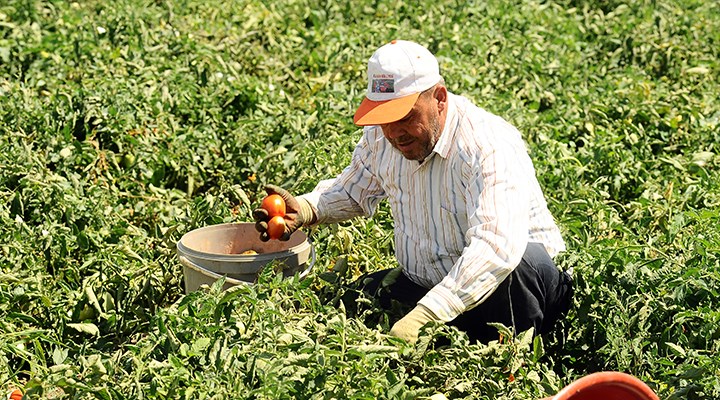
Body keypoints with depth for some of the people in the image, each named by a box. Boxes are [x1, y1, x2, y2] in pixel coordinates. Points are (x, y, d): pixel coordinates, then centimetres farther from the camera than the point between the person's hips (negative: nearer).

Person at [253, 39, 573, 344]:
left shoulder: (488, 145, -26)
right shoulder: (381, 136, -3)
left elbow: (497, 245, -41)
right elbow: (354, 189, 19)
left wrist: (423, 316, -51)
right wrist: (305, 209, -4)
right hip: (425, 288, 6)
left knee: (525, 261, -38)